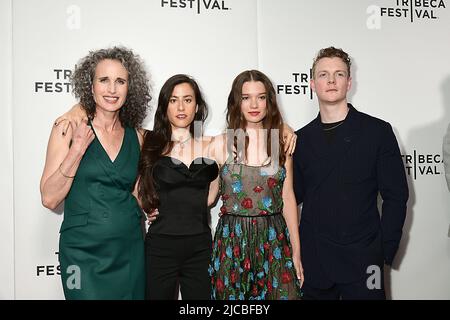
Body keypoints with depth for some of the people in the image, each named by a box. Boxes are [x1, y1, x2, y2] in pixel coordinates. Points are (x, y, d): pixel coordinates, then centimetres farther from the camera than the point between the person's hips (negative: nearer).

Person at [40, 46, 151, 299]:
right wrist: (78, 148, -18)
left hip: (130, 250, 4)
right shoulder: (70, 129, -5)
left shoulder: (136, 137, 5)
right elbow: (50, 199, -10)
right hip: (84, 253, -3)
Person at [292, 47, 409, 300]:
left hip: (362, 262, -2)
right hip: (314, 264, 2)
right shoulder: (302, 139, 6)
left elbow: (396, 196, -2)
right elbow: (294, 197, 10)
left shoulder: (378, 131, -1)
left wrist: (385, 252, -6)